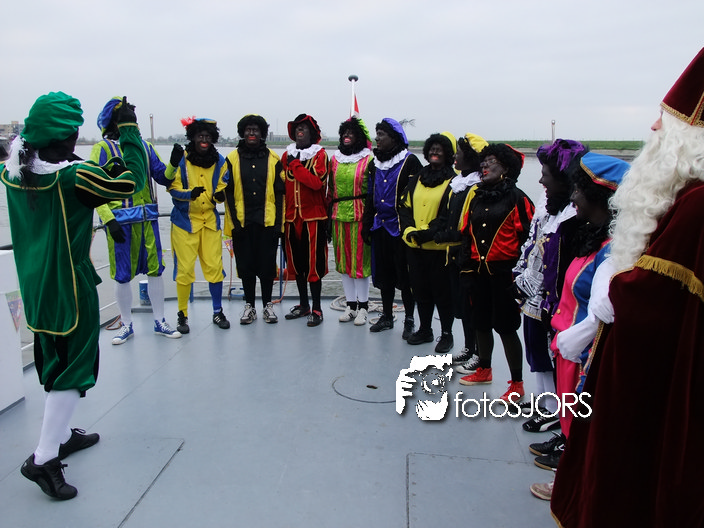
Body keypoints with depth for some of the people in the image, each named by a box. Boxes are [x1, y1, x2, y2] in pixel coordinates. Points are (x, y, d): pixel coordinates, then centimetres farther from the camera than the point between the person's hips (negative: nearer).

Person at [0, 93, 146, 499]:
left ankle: (61, 435, 38)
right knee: (74, 368, 3)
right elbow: (134, 179, -18)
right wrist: (129, 127, -11)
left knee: (55, 361, 22)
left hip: (36, 285, 8)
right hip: (70, 286, -8)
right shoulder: (73, 175, -22)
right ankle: (44, 459, 7)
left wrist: (107, 171, 6)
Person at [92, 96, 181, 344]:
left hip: (147, 217, 4)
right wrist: (108, 219, -17)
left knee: (155, 268, 7)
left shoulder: (145, 146, 13)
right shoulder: (102, 148, -1)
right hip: (120, 219, -4)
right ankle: (126, 325, 20)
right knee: (122, 275, 5)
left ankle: (160, 322, 20)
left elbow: (162, 177, 8)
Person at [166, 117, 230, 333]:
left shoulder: (219, 161, 4)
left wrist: (219, 195, -12)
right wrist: (189, 193, -25)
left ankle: (218, 312, 20)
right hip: (185, 221, -2)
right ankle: (182, 315, 15)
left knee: (214, 267, 4)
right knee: (184, 269, 0)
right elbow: (172, 188, -6)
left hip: (210, 220, 3)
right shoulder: (181, 158, -5)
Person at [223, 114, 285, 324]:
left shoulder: (273, 159, 5)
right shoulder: (232, 159, 4)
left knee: (267, 265, 5)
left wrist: (278, 222, -3)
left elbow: (279, 193, 3)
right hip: (242, 222, 1)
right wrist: (235, 221, -6)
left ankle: (267, 304, 20)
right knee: (246, 265, 7)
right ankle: (249, 305, 21)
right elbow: (229, 192, 3)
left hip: (267, 221, 0)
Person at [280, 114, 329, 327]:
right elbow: (281, 185, 12)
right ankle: (303, 305, 26)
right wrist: (282, 214, 7)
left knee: (314, 263, -3)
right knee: (296, 262, 12)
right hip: (292, 216, 5)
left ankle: (316, 309, 7)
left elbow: (317, 182, -18)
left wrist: (295, 165, -14)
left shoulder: (319, 155, -3)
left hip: (313, 217, -5)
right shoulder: (287, 155, 11)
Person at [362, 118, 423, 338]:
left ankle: (409, 320, 14)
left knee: (405, 275, 1)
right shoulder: (375, 164, 14)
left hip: (400, 228, -6)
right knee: (384, 274, 13)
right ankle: (387, 316, 25)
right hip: (380, 227, 6)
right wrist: (366, 224, 14)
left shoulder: (410, 161, -7)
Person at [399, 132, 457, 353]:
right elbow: (404, 207, 11)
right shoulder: (417, 179, 13)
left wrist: (428, 232, -20)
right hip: (415, 246, 6)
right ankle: (424, 330, 31)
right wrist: (409, 230, -6)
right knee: (420, 289, 15)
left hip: (440, 247, -6)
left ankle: (446, 334, 19)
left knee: (442, 291, 3)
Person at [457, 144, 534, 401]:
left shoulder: (517, 198, -7)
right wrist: (466, 268, 10)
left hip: (504, 272, -6)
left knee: (506, 327, -1)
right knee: (481, 323, 17)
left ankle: (517, 384, 14)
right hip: (479, 271, 6)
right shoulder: (477, 198, 12)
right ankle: (484, 370, 37)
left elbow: (527, 237, -10)